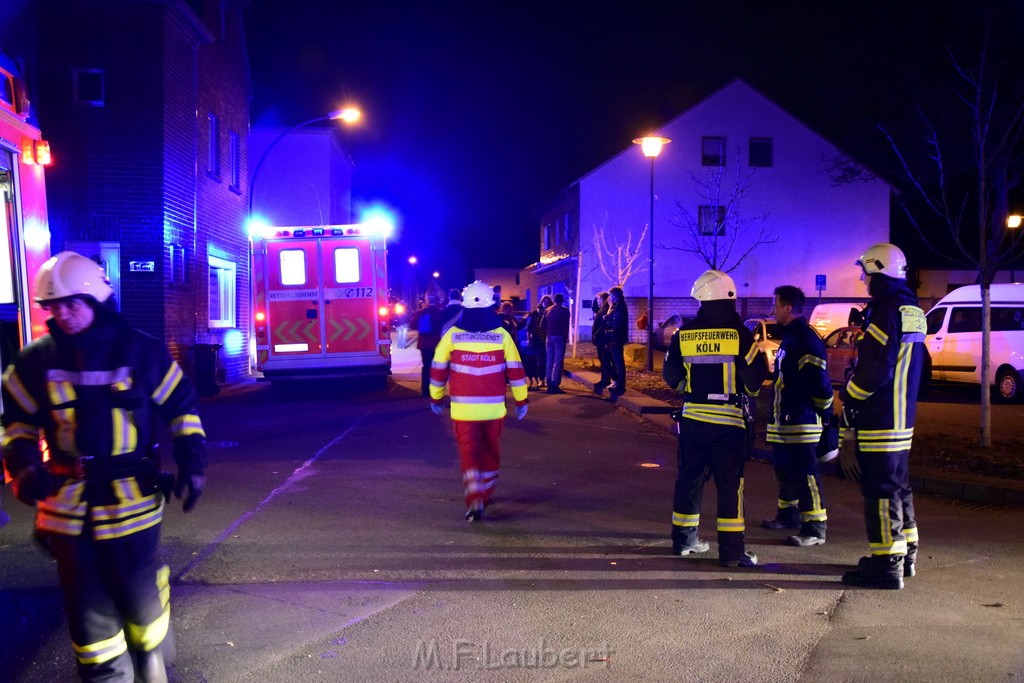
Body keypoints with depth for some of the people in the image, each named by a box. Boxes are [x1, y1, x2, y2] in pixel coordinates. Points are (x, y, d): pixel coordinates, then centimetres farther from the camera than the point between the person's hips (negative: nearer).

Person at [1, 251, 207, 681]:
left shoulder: (142, 352, -4)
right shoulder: (35, 362, 2)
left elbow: (182, 407, 3)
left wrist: (191, 464, -5)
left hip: (131, 499, -2)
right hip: (68, 502, 2)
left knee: (139, 593, 8)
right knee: (87, 603, 10)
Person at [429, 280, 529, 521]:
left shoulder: (453, 335, -3)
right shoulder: (502, 335, -4)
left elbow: (438, 369, 2)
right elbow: (515, 371, -1)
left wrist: (436, 398, 14)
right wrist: (521, 400, 8)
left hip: (463, 408, -1)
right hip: (493, 408, 1)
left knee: (469, 453, 3)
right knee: (490, 451, 19)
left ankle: (475, 501, -11)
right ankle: (486, 494, 32)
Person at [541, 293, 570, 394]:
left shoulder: (547, 310, 8)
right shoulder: (564, 310, -5)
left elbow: (542, 325, 7)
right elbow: (566, 325, -11)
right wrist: (566, 336, 3)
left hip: (549, 337, 5)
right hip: (560, 337, -5)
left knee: (549, 361, 10)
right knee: (558, 362, -5)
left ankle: (549, 385, 11)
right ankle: (555, 386, -10)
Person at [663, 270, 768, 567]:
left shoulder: (683, 334, -1)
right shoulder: (740, 334, -10)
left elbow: (672, 377, 7)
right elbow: (754, 380, -9)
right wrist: (746, 388, 12)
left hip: (692, 417, 3)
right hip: (728, 420, -3)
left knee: (689, 479, 15)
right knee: (730, 484, 1)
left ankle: (683, 539, 24)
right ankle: (731, 550, 2)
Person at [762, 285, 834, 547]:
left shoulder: (806, 339, -16)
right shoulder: (789, 337, 18)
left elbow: (819, 380, -20)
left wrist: (825, 412, -15)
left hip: (802, 422, -11)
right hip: (784, 420, 11)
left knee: (805, 474, -8)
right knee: (785, 470, 19)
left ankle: (815, 528, -4)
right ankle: (787, 514, 33)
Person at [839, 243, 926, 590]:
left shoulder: (887, 312, -18)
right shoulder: (912, 311, 13)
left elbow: (876, 369, -22)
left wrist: (846, 395, -8)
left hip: (880, 419, -10)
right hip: (902, 416, 10)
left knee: (881, 488, -5)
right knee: (897, 484, 18)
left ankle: (887, 564, 0)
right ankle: (905, 553, 29)